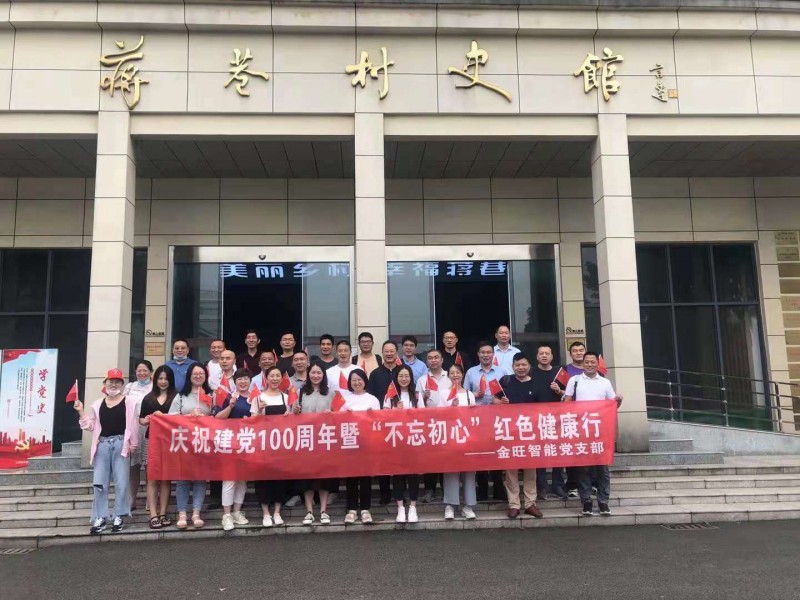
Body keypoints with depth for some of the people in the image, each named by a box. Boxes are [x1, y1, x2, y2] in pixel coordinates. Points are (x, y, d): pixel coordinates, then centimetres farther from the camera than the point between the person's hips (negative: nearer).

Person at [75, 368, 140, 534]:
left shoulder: (128, 403, 0)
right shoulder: (97, 404, 12)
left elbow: (133, 426, -2)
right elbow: (90, 426, 13)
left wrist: (133, 445, -5)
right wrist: (81, 412, 2)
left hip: (120, 444, -3)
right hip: (102, 444, 3)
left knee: (121, 483, 1)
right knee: (99, 483, 3)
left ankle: (118, 517, 10)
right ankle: (100, 518, 11)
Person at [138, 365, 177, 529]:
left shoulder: (176, 397, 1)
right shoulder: (149, 398, 12)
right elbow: (141, 419, 15)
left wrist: (164, 417, -13)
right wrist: (146, 421, -6)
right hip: (151, 441, 2)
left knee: (165, 478, 4)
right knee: (152, 479, 0)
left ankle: (163, 514, 10)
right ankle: (153, 515, 0)